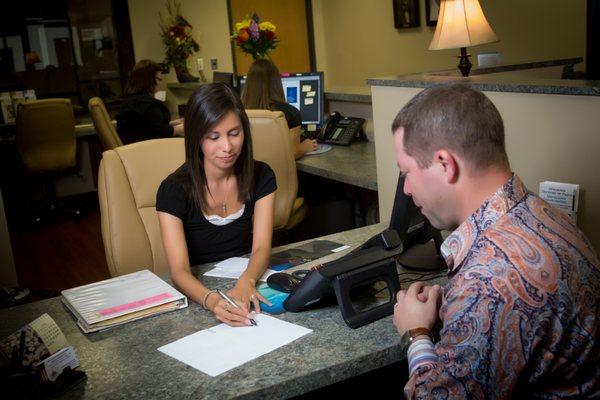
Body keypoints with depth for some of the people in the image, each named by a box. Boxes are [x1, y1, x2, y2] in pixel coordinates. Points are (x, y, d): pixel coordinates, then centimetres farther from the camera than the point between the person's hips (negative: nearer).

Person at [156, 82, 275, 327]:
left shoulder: (261, 177, -2)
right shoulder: (174, 190, -13)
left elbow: (262, 247, -11)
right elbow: (179, 270, -21)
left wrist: (246, 282, -33)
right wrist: (212, 301, -42)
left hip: (247, 286, 3)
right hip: (197, 295, -2)